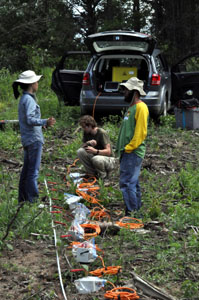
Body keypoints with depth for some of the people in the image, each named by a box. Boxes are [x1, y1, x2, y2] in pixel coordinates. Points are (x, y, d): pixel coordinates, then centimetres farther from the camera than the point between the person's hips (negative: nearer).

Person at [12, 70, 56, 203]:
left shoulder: (25, 98, 14)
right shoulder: (29, 99, -15)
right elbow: (30, 119, -25)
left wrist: (42, 124, 27)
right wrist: (45, 122, -35)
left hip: (28, 139, 10)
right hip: (34, 139, -10)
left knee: (26, 169, 15)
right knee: (33, 170, -7)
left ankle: (23, 198, 22)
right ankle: (33, 199, -4)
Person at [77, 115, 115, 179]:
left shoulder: (102, 133, -21)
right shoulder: (86, 133, -1)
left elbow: (108, 151, -24)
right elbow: (82, 147, 0)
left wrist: (95, 151, -40)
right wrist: (88, 143, -22)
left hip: (108, 159, -6)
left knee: (96, 159, -39)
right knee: (80, 151, -19)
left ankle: (103, 175, -7)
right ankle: (92, 172, -5)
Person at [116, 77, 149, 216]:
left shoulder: (141, 107, -11)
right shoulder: (132, 107, 19)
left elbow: (141, 132, -18)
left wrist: (128, 148, -18)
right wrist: (122, 149, 17)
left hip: (133, 152, -10)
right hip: (129, 153, 10)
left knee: (127, 182, -12)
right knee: (133, 182, 14)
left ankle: (131, 211, -10)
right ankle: (137, 208, 22)